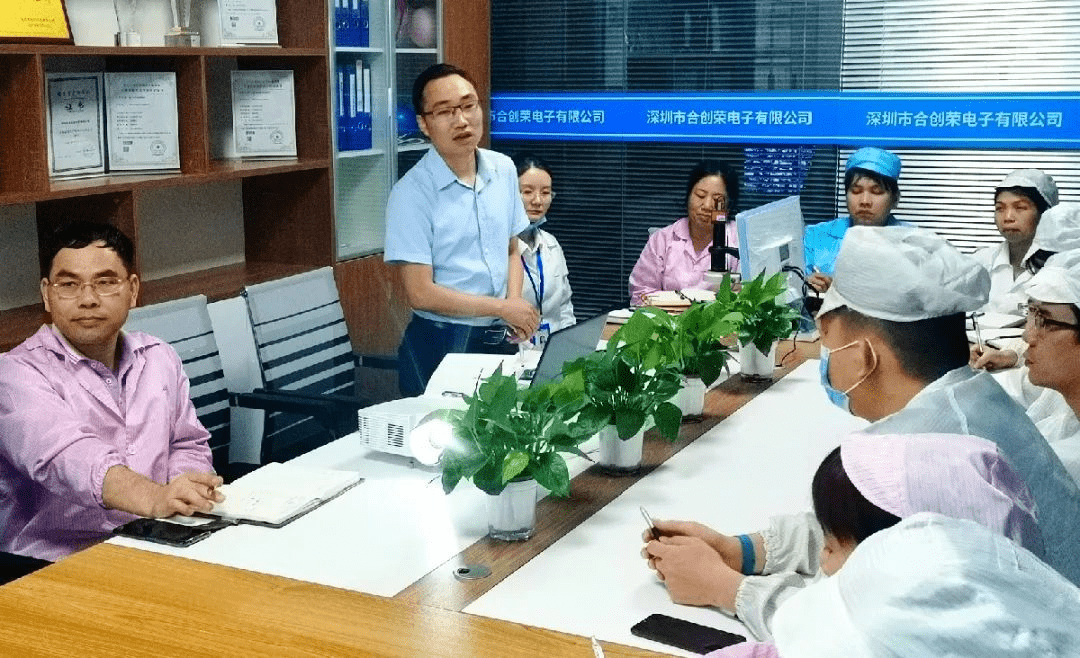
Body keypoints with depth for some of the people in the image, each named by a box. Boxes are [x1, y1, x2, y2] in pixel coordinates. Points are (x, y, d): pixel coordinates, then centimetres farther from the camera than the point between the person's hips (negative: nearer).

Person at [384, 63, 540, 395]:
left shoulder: (504, 169, 3)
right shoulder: (411, 193, -16)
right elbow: (421, 293, -18)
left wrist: (515, 303, -6)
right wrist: (502, 308, -12)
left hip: (500, 339, 6)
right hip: (441, 345, -6)